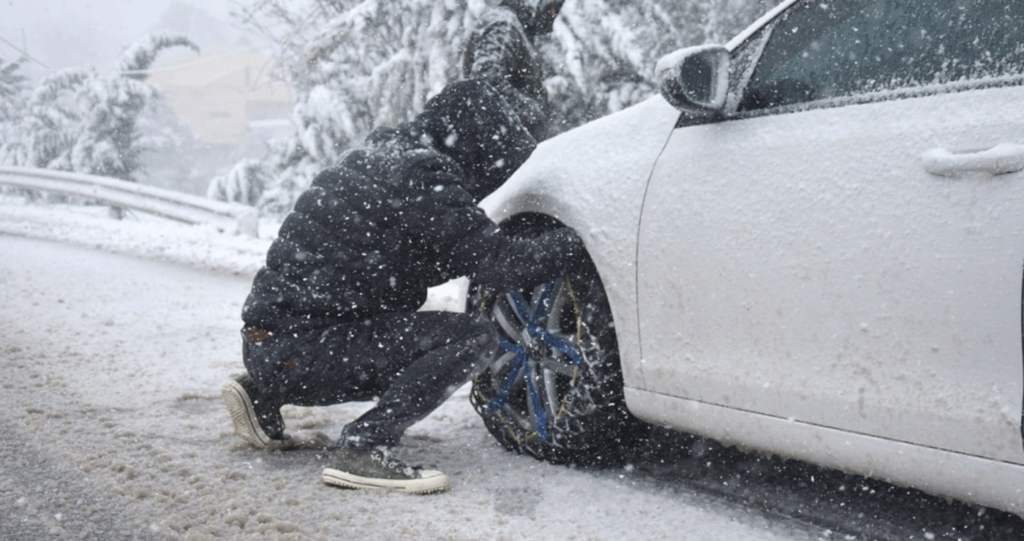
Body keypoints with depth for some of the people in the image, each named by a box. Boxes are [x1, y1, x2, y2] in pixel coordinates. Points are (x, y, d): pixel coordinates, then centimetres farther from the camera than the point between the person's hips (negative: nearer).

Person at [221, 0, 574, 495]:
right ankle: (362, 448, -17)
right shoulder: (425, 191, -18)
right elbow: (505, 265, -16)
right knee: (472, 338, -14)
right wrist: (582, 238, -5)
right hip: (301, 351, -10)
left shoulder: (395, 147, 10)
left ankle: (263, 392, 25)